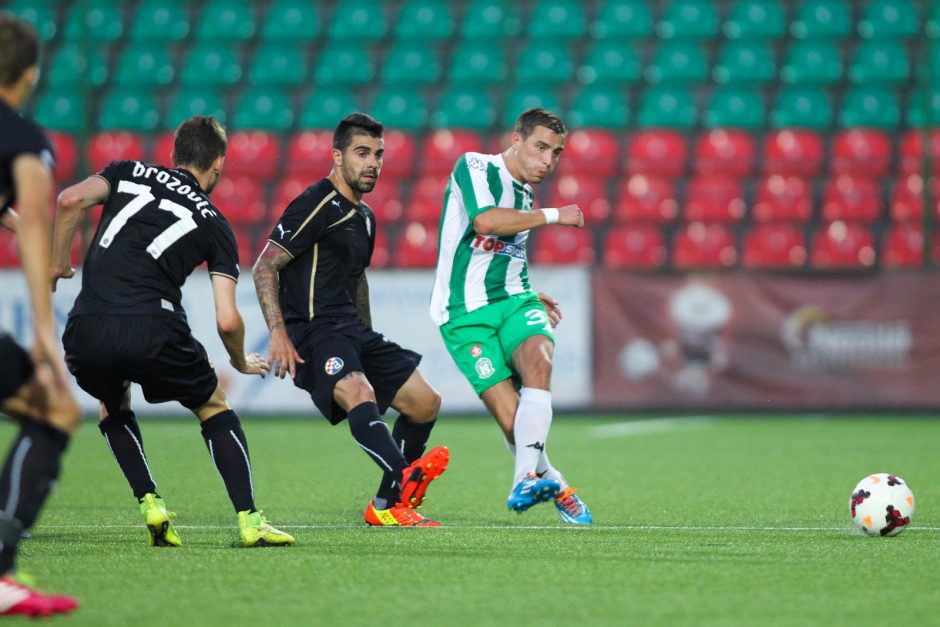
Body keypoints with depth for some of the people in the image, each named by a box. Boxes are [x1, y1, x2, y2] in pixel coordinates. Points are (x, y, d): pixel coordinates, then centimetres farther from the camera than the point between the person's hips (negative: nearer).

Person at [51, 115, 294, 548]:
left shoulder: (130, 173, 20)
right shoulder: (215, 224, 15)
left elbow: (71, 200, -1)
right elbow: (227, 321, 7)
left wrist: (58, 263, 12)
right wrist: (241, 363, 27)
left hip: (86, 330, 2)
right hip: (152, 330, -2)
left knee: (113, 406, 33)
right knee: (214, 407, 21)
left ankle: (150, 505, 15)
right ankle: (249, 521, 8)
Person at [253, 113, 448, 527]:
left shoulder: (365, 217, 18)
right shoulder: (317, 205, -10)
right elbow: (264, 267, -14)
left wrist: (367, 338, 36)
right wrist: (278, 333, -23)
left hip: (351, 331, 9)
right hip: (312, 332, -9)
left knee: (425, 403, 6)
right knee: (359, 393, -34)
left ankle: (388, 506, 14)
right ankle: (405, 478, -55)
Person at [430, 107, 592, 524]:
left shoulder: (524, 194, 20)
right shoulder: (475, 167, -5)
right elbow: (485, 222, -24)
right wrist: (552, 216, -16)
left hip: (513, 300, 5)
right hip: (466, 314, -5)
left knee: (538, 360, -29)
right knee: (512, 419, -17)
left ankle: (528, 478, -41)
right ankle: (555, 486, 7)